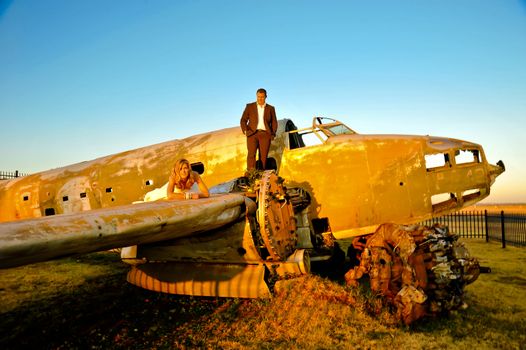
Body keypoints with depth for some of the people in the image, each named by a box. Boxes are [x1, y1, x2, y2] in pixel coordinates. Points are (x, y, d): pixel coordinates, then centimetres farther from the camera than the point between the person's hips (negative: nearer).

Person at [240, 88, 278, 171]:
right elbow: (243, 120, 9)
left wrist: (273, 134, 2)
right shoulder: (249, 106, 13)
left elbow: (274, 123, 15)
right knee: (251, 154, -16)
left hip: (265, 134, 1)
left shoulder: (270, 108, 16)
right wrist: (245, 131, -6)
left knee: (263, 156, -7)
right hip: (252, 133, -1)